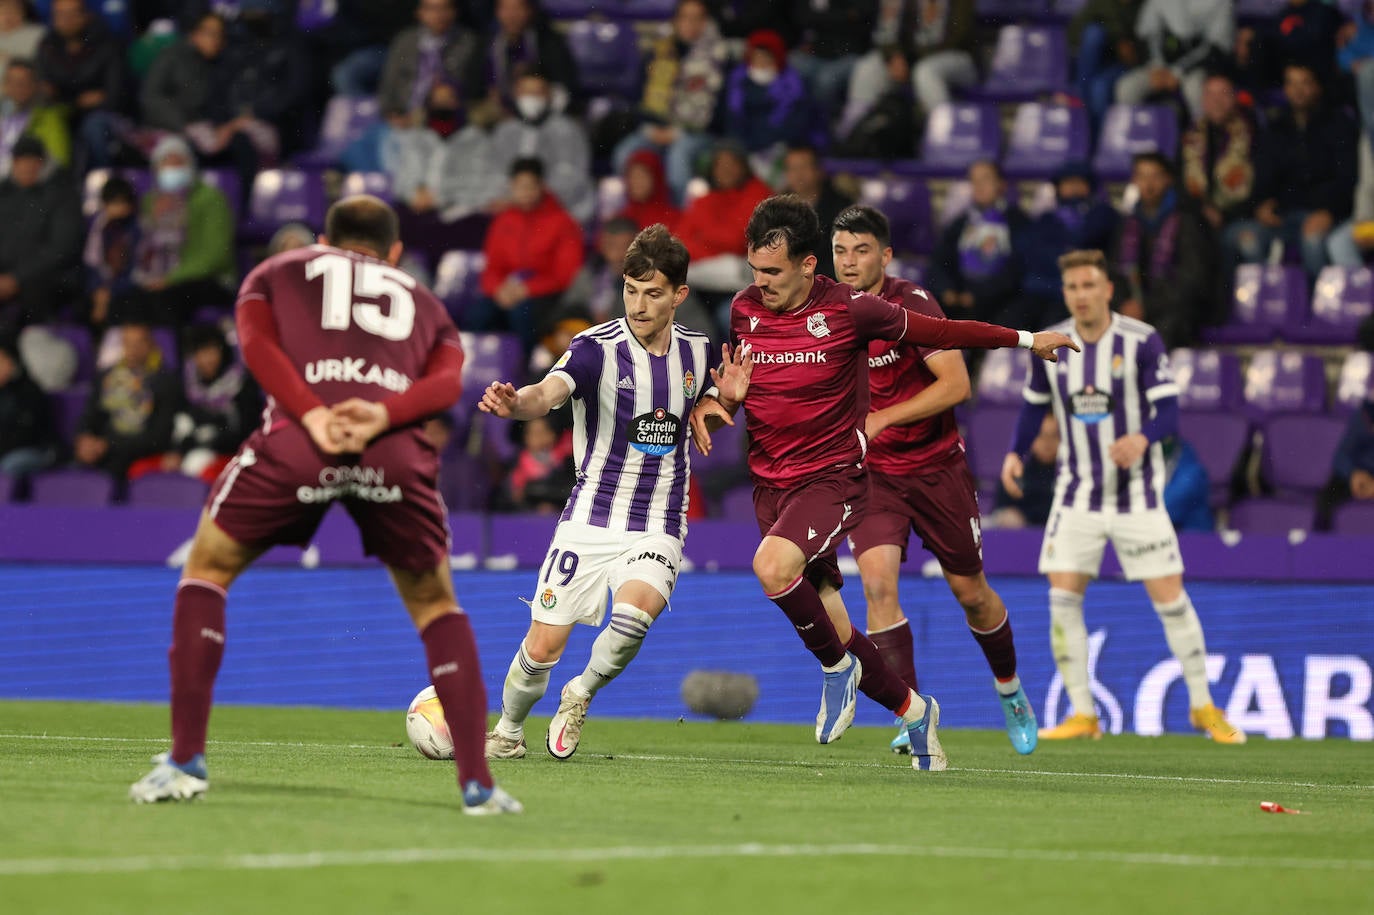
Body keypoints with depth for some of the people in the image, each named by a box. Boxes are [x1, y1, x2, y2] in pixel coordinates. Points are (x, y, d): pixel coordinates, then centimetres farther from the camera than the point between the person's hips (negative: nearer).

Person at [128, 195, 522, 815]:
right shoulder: (424, 303, 34)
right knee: (434, 605, 22)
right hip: (398, 451, 1)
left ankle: (186, 760, 8)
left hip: (299, 438, -1)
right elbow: (449, 380, 12)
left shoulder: (276, 272, 31)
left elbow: (256, 342, 9)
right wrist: (384, 415, -4)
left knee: (207, 571, 19)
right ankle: (477, 781, 11)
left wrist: (313, 415, -5)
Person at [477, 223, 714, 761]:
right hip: (590, 520, -1)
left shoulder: (697, 351, 1)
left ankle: (581, 695, 1)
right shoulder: (597, 348, -13)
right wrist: (516, 403, -57)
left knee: (636, 610, -28)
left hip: (658, 528, 2)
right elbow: (548, 392, -34)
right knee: (544, 645, -3)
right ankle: (507, 732, 27)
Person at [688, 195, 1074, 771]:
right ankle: (914, 712, 26)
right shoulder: (743, 310, 1)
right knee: (830, 630, 4)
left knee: (773, 565, -33)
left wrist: (1024, 339, 8)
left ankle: (838, 667, -8)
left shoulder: (849, 309, -12)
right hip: (769, 485, 5)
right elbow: (732, 385, 18)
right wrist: (718, 400, -7)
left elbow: (938, 332, 2)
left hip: (833, 479, -5)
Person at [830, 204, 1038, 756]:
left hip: (936, 467, -2)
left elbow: (956, 384, -22)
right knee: (878, 581, -21)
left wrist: (880, 419, -29)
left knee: (970, 592, 10)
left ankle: (1009, 689, 38)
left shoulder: (912, 305, -15)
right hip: (869, 473, 2)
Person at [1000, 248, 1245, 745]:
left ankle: (1203, 707, 14)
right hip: (1077, 493, 3)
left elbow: (1169, 412, -14)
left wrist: (1142, 438, -35)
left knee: (1170, 597, -3)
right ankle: (1082, 714, 1)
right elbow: (1034, 406, 13)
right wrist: (1015, 453, -4)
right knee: (1063, 597, -9)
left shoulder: (1142, 341, -12)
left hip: (1138, 493, -3)